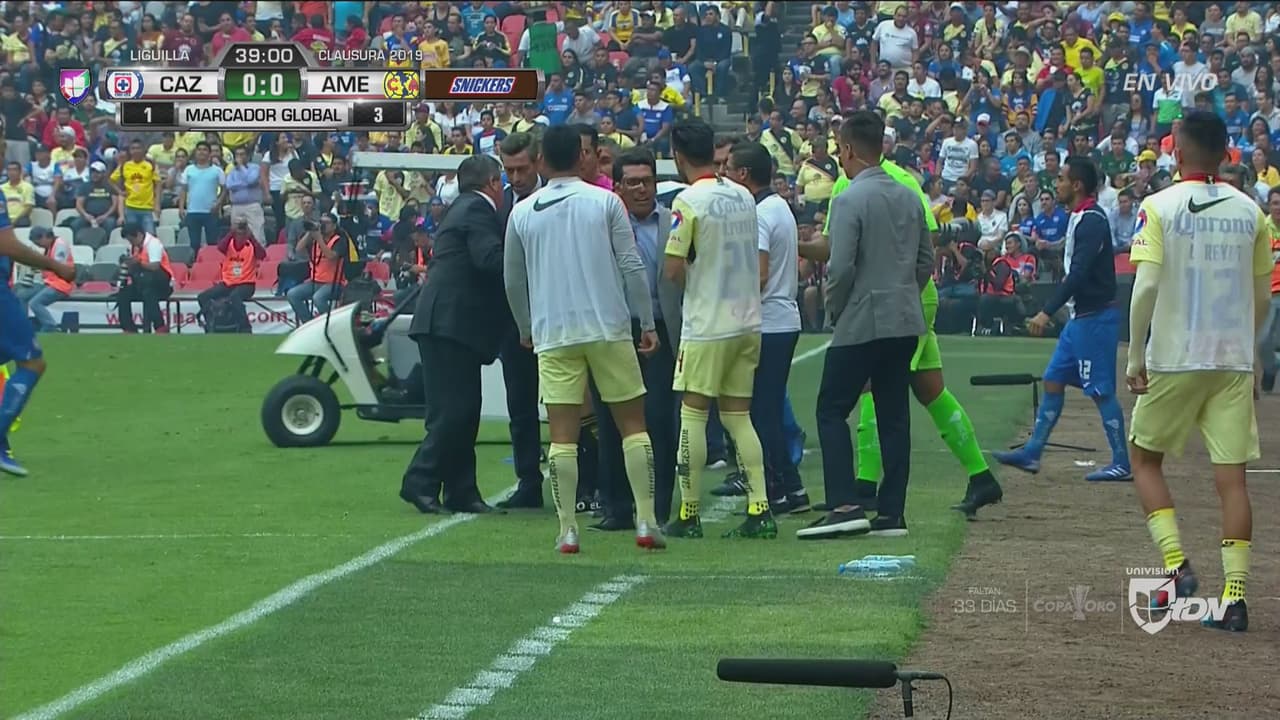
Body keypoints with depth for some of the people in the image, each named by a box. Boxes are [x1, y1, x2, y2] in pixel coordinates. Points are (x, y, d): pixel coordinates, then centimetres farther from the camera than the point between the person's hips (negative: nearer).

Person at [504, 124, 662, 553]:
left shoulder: (522, 213, 6)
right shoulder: (605, 202, 0)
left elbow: (512, 280, 15)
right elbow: (631, 266, -3)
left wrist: (527, 330, 30)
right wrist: (647, 322, 5)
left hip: (553, 334, 1)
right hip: (609, 329, -1)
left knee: (562, 435, 1)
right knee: (633, 425, 7)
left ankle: (568, 530, -2)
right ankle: (646, 522, 2)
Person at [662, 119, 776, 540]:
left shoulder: (689, 201, -13)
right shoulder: (744, 197, 8)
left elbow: (673, 269, -14)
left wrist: (694, 284, 5)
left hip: (707, 325, -6)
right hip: (748, 320, 6)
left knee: (693, 413, 2)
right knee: (738, 415, 9)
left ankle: (689, 514, 3)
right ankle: (760, 510, 1)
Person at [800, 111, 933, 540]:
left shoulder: (849, 200, -13)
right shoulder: (909, 198, 10)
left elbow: (841, 268, -18)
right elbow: (926, 260, 14)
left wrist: (835, 309, -2)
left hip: (862, 323, -7)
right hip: (906, 322, 7)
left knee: (832, 410, -1)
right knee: (893, 415, 9)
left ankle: (844, 506, -12)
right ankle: (892, 513, 8)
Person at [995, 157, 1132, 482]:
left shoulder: (1092, 221, -18)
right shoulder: (1081, 218, 13)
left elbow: (1078, 274, -26)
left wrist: (1047, 312, -29)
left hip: (1095, 317, -10)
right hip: (1080, 317, 10)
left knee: (1101, 390, -5)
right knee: (1053, 380, 11)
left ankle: (1121, 464, 0)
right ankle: (1031, 453, 14)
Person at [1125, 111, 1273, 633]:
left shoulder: (1160, 207, -7)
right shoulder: (1249, 212, 5)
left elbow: (1147, 285, -14)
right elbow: (1262, 296, 9)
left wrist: (1135, 356, -6)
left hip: (1174, 358, -3)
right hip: (1234, 361, 3)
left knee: (1146, 456, 14)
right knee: (1231, 473, 2)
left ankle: (1176, 565, -1)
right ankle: (1234, 594, -4)